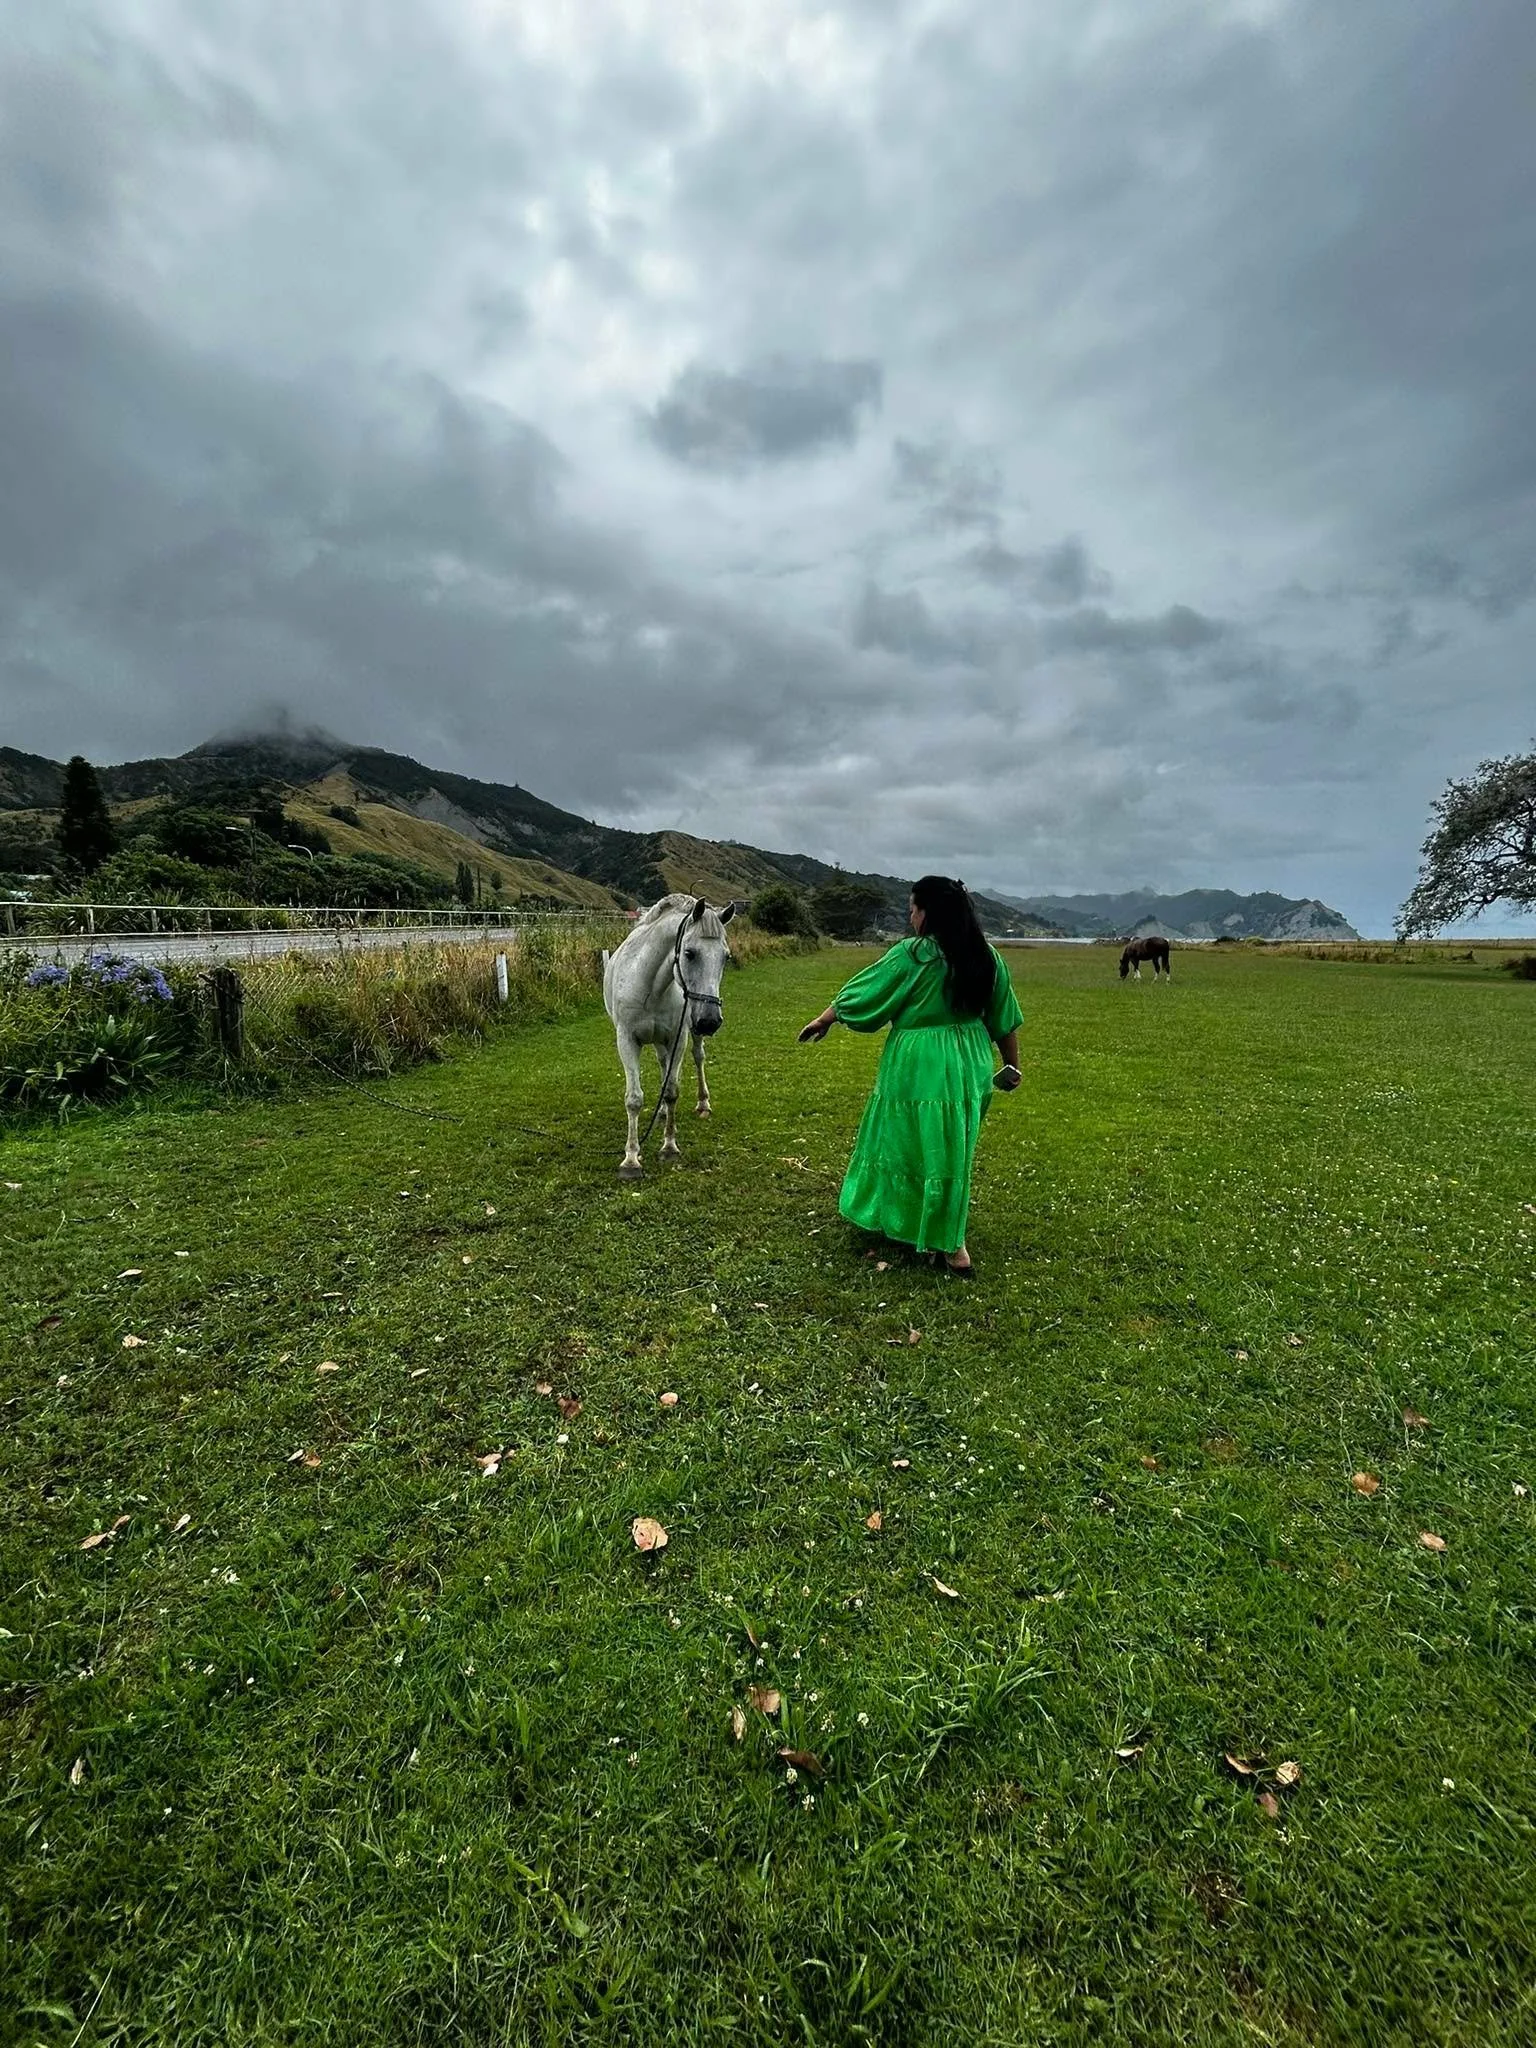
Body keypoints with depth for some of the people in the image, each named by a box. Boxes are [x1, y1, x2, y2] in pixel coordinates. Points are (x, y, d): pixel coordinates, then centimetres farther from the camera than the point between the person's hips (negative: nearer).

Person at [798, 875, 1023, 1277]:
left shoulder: (911, 955, -14)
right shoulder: (988, 956, 1)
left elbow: (860, 992, -5)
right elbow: (1005, 1020, 7)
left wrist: (823, 1020, 9)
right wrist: (1012, 1065, 19)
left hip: (918, 1067, -5)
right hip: (969, 1065, 6)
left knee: (903, 1140, 11)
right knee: (950, 1148, 18)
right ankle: (949, 1240, 34)